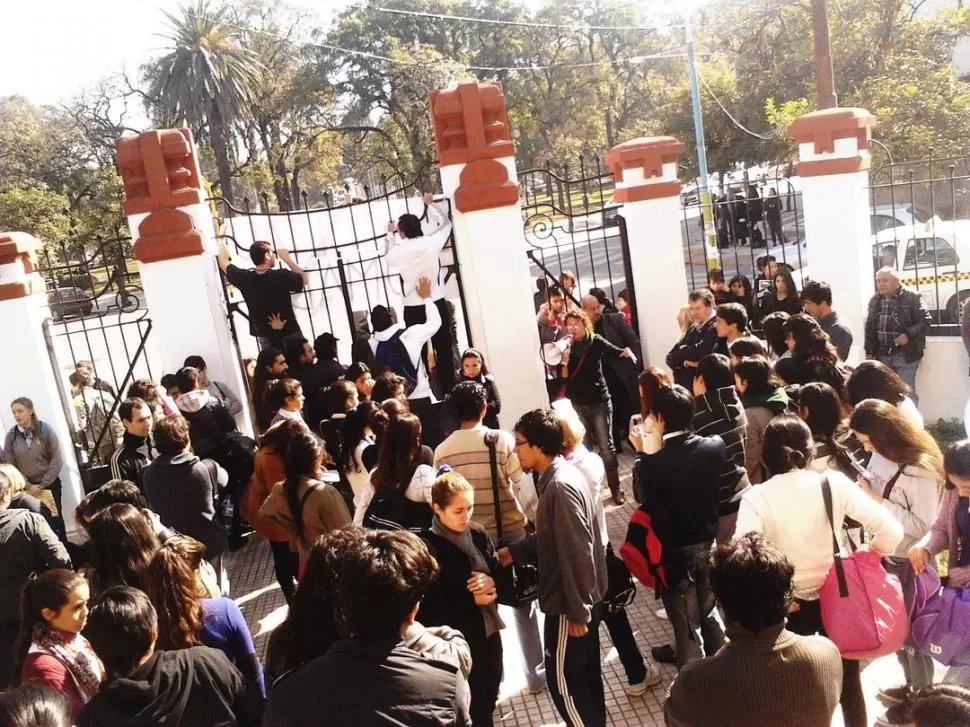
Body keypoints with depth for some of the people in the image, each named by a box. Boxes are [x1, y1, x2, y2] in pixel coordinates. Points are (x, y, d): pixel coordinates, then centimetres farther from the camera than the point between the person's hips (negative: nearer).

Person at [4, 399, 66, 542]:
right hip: (27, 487, 1)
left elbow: (57, 460, -8)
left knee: (55, 518, 7)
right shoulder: (10, 436, -3)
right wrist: (28, 486, -9)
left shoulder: (46, 430, -7)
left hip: (50, 484, -1)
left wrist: (43, 485, -11)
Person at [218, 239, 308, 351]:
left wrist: (221, 240, 27)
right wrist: (287, 258, 2)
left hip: (265, 337, 3)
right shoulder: (281, 276, -17)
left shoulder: (245, 278, -7)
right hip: (290, 334, -3)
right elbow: (305, 279, 1)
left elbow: (223, 262, 11)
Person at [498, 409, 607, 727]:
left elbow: (577, 552, -26)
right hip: (582, 598, 10)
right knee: (585, 674, 21)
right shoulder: (559, 475, 5)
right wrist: (514, 551, 12)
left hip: (570, 603, -10)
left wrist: (576, 611, -21)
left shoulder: (560, 487, -25)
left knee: (563, 680, 5)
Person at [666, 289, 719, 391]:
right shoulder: (693, 329, 16)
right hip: (684, 387, 8)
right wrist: (685, 361, -10)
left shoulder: (717, 327, -11)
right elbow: (671, 357, 10)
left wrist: (682, 352, -2)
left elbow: (699, 352, -22)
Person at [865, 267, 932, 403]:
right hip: (882, 355, 5)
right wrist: (869, 352, 11)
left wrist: (908, 335, -23)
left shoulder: (912, 298, -8)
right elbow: (869, 328, 14)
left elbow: (925, 320, -10)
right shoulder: (875, 301, 9)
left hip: (906, 355, -5)